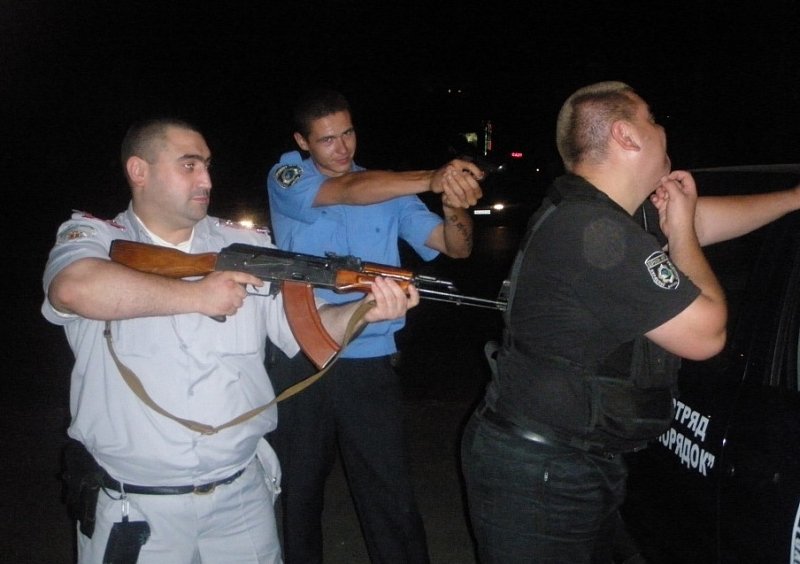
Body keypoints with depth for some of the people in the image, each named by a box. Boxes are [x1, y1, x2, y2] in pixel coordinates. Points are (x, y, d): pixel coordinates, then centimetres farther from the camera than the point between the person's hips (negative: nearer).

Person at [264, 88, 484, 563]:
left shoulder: (389, 190, 7)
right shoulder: (287, 177, -1)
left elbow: (456, 246, -2)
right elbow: (347, 191, -22)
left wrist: (457, 207, -26)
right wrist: (431, 180, -37)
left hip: (370, 363, 1)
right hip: (301, 361, -1)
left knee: (391, 495, 1)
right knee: (298, 488, 15)